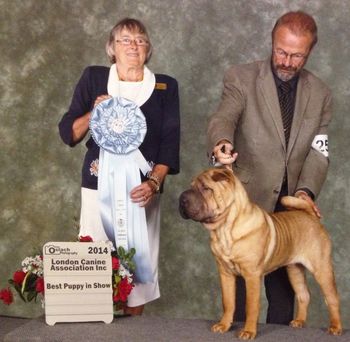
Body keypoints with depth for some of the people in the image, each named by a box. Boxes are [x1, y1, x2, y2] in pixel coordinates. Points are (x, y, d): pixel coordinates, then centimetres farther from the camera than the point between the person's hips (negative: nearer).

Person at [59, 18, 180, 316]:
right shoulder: (93, 78, 7)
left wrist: (154, 182, -13)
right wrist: (93, 114, -13)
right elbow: (68, 133, 6)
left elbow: (170, 142, 1)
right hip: (98, 185, 0)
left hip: (142, 188, 0)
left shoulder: (165, 86, 8)